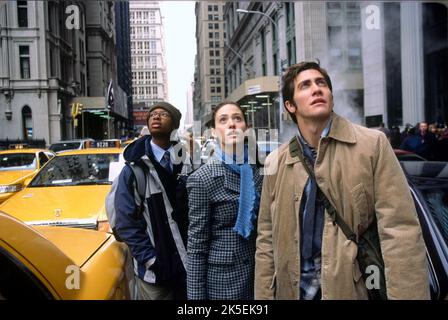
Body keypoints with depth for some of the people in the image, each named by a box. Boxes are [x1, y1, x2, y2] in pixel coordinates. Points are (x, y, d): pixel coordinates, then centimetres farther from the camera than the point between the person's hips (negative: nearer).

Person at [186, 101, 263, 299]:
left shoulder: (257, 170, 1)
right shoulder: (202, 179, -14)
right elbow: (196, 247, -12)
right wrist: (196, 295, -11)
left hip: (261, 275, 5)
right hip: (223, 281, -5)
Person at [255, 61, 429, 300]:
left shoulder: (373, 144, -9)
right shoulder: (275, 162, -1)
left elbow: (401, 233, -13)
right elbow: (267, 240, 3)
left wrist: (408, 295, -18)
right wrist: (263, 296, 1)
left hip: (354, 288, -2)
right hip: (293, 289, 3)